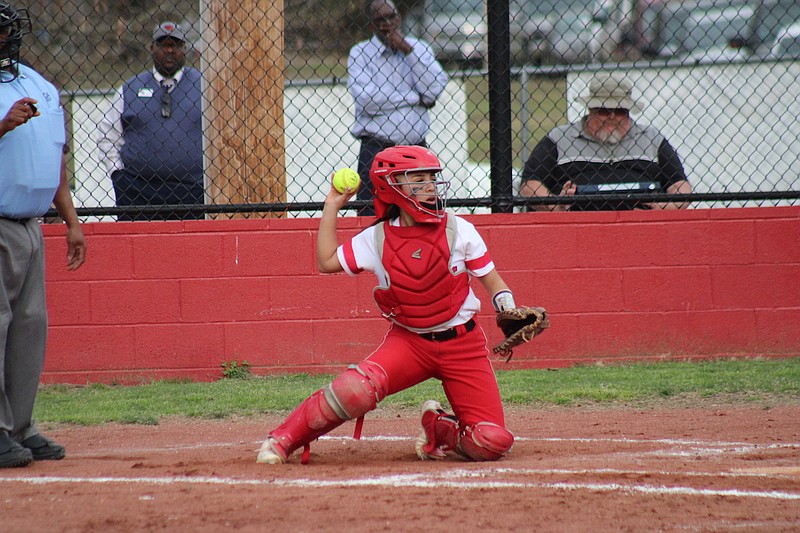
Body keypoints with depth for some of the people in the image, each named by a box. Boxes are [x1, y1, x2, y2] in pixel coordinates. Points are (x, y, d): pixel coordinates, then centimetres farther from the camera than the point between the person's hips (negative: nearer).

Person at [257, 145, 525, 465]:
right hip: (408, 341, 0)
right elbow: (327, 262, 3)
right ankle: (282, 440, -8)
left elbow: (492, 281, 3)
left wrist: (509, 310, -17)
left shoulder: (459, 231, -3)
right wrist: (332, 207, 3)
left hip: (463, 345, 0)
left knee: (493, 442, -12)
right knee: (357, 387, -29)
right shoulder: (377, 239, 0)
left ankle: (440, 429, 22)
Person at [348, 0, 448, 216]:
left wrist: (407, 50, -6)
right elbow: (365, 99, -12)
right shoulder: (360, 53, 3)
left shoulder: (419, 49, 12)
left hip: (415, 149, 3)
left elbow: (435, 88, -4)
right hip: (376, 149, -3)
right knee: (371, 216, -9)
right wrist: (417, 99, -4)